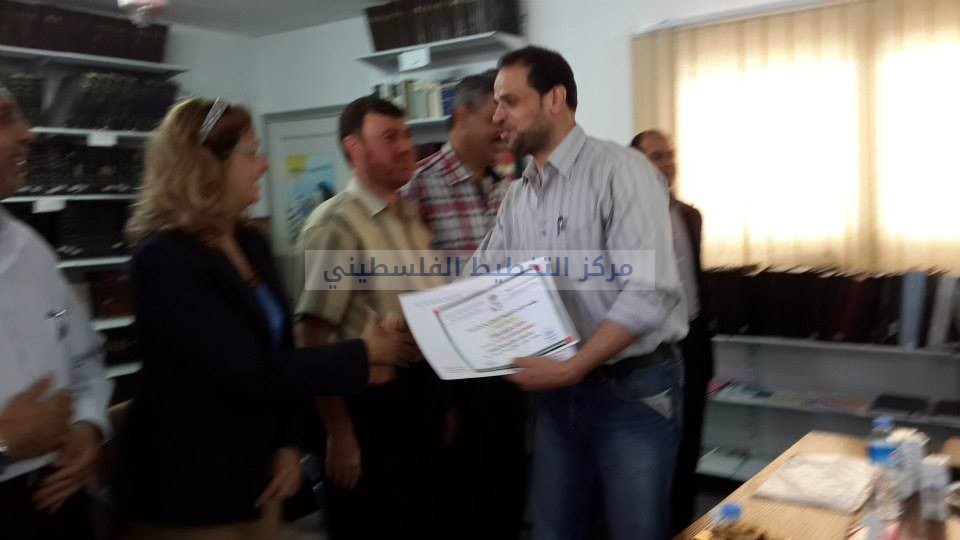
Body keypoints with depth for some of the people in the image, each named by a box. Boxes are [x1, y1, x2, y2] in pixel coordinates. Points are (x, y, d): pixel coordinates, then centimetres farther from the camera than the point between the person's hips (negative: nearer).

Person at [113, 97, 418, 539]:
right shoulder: (164, 259, -20)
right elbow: (254, 371, -25)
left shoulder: (249, 242, 4)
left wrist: (287, 443, 1)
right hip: (188, 484, -7)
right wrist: (365, 352, -16)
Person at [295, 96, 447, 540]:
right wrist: (339, 432, -20)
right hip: (372, 406, -8)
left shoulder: (413, 220, 12)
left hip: (422, 400, 8)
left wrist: (442, 403, 17)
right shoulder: (336, 223, -14)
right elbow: (312, 336, -19)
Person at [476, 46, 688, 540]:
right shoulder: (516, 196, 8)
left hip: (633, 388, -6)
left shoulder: (620, 170, -14)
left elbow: (648, 293, -22)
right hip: (557, 393, 6)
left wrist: (570, 368, -25)